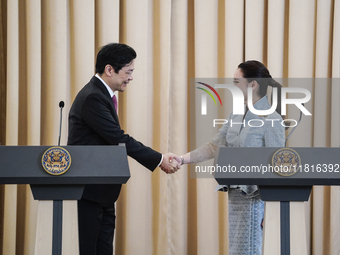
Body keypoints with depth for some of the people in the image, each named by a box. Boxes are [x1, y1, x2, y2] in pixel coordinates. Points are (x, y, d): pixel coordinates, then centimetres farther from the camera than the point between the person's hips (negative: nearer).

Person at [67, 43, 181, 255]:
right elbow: (119, 139, -21)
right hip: (88, 191, -10)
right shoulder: (92, 98, -18)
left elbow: (117, 140, 16)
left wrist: (160, 157, 6)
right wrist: (159, 160, -14)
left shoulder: (103, 95, 15)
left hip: (103, 192, 10)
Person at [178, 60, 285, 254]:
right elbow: (214, 147, 13)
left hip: (254, 196, -8)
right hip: (235, 193, 8)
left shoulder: (271, 120, -12)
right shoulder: (236, 116, 12)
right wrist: (182, 159, 2)